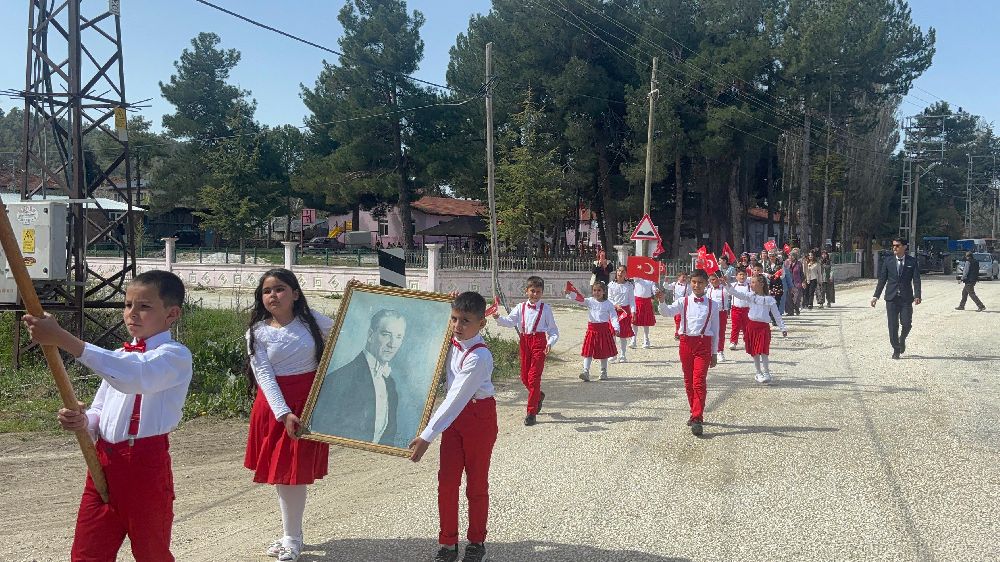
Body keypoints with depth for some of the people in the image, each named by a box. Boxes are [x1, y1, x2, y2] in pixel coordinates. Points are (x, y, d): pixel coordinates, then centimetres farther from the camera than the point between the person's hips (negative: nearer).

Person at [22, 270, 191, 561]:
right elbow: (99, 412, 17)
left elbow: (135, 377, -33)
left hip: (146, 464, -6)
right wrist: (83, 421, -9)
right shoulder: (117, 357, 14)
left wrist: (63, 339, -38)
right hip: (104, 461, 7)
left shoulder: (175, 356, -13)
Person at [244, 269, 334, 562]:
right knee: (278, 473, 10)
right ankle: (292, 535, 27)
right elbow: (265, 376, -9)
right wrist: (284, 414, -19)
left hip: (308, 401, -2)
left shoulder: (311, 319, 0)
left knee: (294, 473, -1)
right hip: (275, 405, 2)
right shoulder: (257, 333, -2)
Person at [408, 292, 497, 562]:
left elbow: (456, 399, -29)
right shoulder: (451, 343, -4)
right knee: (447, 480, 7)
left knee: (476, 483, 8)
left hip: (479, 417, -6)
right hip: (454, 416, 6)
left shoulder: (479, 357, -26)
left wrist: (427, 436, -29)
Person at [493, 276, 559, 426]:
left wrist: (550, 342, -17)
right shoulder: (520, 307, 8)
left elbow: (553, 330, 1)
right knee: (524, 376, 12)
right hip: (524, 341, 4)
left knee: (534, 377, -8)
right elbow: (510, 322, -6)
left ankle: (531, 412, 0)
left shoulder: (545, 309, 1)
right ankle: (538, 396, 42)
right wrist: (498, 318, -25)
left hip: (539, 341, -4)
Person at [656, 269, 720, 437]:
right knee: (688, 382, 11)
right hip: (686, 342, 2)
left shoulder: (712, 305, 5)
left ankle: (697, 419, -11)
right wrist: (662, 301, -33)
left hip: (704, 344, -2)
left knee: (699, 382, -11)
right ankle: (695, 413, 26)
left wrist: (714, 353, 8)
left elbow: (715, 330, 9)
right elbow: (667, 312, -11)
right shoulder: (684, 302, 5)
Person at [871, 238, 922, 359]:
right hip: (891, 298, 1)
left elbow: (916, 280, -2)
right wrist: (876, 296, 3)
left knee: (906, 324, -6)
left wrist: (917, 296, -15)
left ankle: (902, 339, 27)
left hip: (906, 298, -1)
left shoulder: (912, 261, 2)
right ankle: (896, 349, 13)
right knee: (893, 325, 0)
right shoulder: (888, 260, 5)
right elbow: (882, 279, 7)